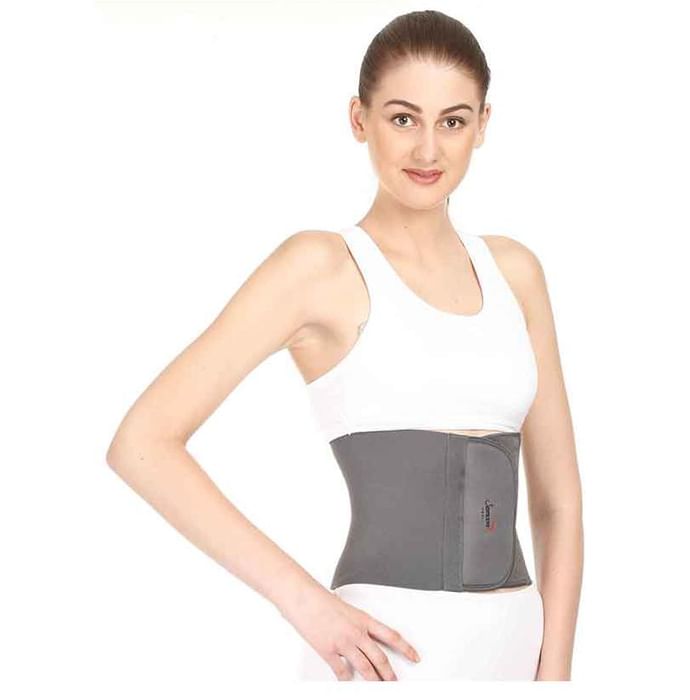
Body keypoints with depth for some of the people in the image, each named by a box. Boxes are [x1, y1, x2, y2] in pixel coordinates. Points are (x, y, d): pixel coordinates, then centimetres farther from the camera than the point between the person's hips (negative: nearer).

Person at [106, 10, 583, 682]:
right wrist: (305, 601, -14)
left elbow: (557, 499, 12)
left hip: (513, 651, 5)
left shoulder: (513, 270, 11)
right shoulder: (320, 265, -5)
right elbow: (141, 444, -12)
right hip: (387, 654, -5)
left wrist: (554, 673, 4)